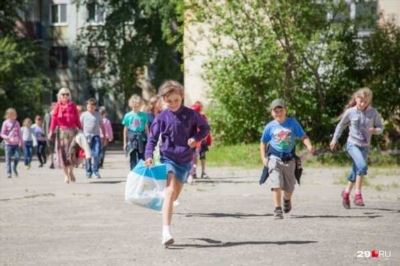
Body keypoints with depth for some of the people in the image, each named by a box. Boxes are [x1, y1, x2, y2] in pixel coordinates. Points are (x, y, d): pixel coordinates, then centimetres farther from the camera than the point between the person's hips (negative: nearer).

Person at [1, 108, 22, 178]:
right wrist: (6, 137, -21)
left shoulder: (16, 123, 8)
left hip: (16, 143, 3)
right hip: (8, 143, -3)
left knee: (17, 157, -7)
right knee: (8, 158, -4)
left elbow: (19, 133, 12)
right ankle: (8, 172, 3)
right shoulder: (5, 123, -2)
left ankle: (14, 168, 19)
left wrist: (20, 141, 3)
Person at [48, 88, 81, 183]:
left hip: (72, 130, 1)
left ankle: (71, 171, 20)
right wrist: (51, 131, -9)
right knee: (63, 152, -1)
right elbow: (54, 119, -1)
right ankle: (66, 175, 7)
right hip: (61, 130, -1)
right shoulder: (58, 106, 3)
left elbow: (77, 119, 9)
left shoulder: (72, 105, 7)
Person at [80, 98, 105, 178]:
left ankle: (95, 170, -4)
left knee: (97, 154, -12)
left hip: (96, 136, 0)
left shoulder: (98, 115, 10)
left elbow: (101, 126, 15)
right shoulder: (84, 115, 7)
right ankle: (88, 171, 13)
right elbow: (80, 126, 10)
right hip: (87, 136, 0)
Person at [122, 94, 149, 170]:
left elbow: (146, 128, 7)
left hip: (141, 138, 1)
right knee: (133, 159, 2)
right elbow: (125, 130, 6)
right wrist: (125, 143, 6)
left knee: (142, 159, 4)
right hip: (131, 139, -1)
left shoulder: (144, 115, 2)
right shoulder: (128, 116, 1)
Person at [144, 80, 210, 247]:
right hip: (168, 158, -3)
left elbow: (205, 127, 11)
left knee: (175, 195, 14)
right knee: (170, 191, -20)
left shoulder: (190, 114, -1)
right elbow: (152, 138, 1)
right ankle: (166, 231, -28)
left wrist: (196, 138, -8)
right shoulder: (161, 118, -4)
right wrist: (149, 155, -13)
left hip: (185, 160, 3)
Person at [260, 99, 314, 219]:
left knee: (289, 187, 12)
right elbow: (263, 143, 12)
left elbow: (303, 136, 0)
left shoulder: (292, 123, 1)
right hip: (274, 158, -1)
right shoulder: (270, 127, 1)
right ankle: (277, 209, -12)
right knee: (276, 184, -16)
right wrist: (263, 157, 1)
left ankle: (287, 200, 45)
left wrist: (309, 146, -19)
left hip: (289, 159, 1)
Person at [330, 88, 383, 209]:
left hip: (365, 146, 3)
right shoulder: (350, 112, -5)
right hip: (352, 144, -3)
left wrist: (375, 130, -15)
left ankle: (346, 192, 36)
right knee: (362, 165, -26)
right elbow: (341, 125, 11)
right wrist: (335, 139, 13)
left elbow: (380, 127, 7)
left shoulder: (373, 113, -3)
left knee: (356, 172, 12)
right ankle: (358, 194, -17)